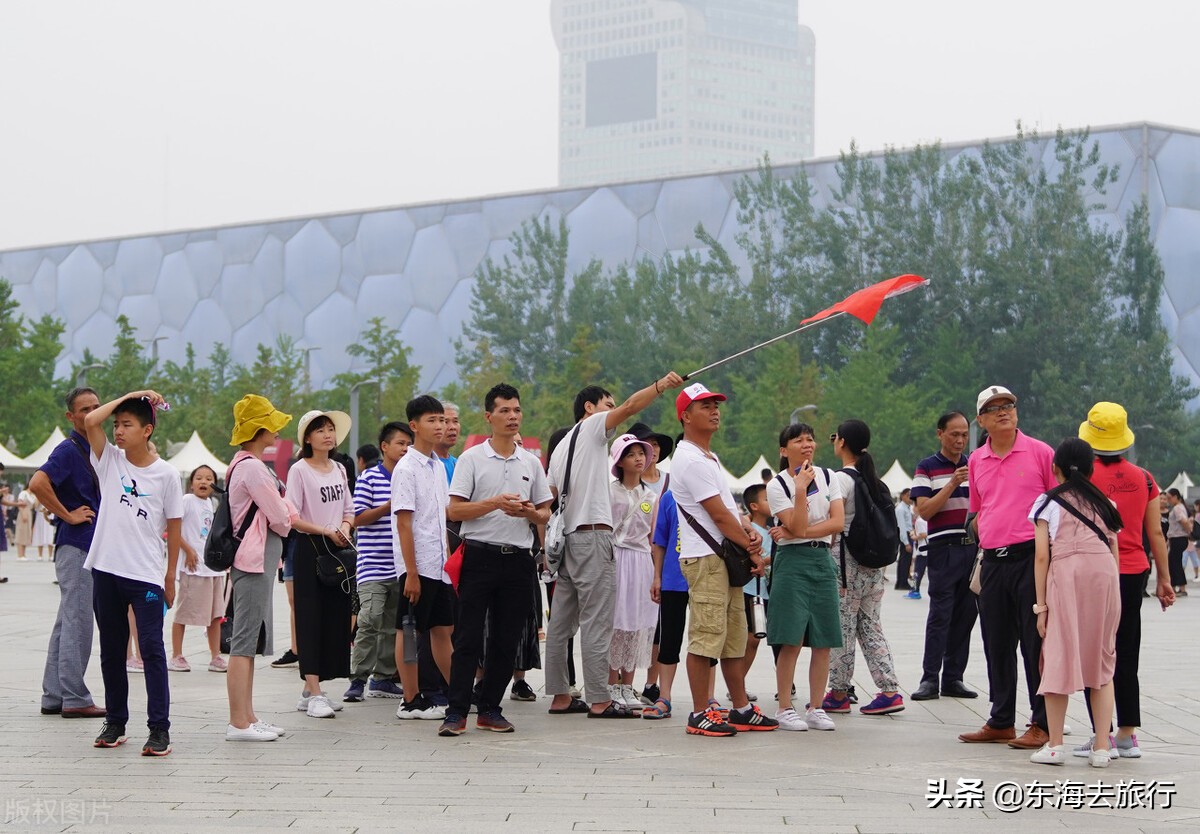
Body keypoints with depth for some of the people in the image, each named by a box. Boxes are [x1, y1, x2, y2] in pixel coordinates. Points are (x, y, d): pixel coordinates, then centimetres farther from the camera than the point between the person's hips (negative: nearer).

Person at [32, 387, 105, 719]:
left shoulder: (97, 450, 15)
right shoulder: (68, 449, -12)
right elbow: (38, 483, -28)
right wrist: (68, 515, -19)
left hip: (91, 547, 9)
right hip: (76, 545, -9)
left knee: (68, 623, 11)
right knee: (77, 622, -6)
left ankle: (54, 696, 16)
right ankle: (75, 699, -3)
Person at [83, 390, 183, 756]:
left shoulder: (165, 474, -2)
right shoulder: (109, 460, 4)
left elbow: (173, 526, 3)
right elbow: (90, 421, -11)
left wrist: (170, 575, 3)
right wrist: (128, 397, -5)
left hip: (146, 575, -3)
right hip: (106, 571, 3)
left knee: (152, 648, -5)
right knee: (111, 650, 11)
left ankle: (159, 728, -4)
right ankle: (115, 723, 20)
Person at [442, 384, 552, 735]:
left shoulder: (531, 463, 13)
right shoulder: (472, 458, 1)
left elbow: (545, 514, 16)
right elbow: (454, 510, -5)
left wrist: (529, 512, -7)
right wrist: (495, 503, -17)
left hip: (518, 559, 4)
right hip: (480, 556, -4)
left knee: (506, 640, 6)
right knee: (468, 638, -5)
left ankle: (490, 709, 14)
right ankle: (456, 712, -4)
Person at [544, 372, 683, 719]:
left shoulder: (561, 447, 24)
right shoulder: (592, 427, 1)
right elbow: (629, 407, -17)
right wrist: (660, 385, -24)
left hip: (566, 537, 9)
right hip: (592, 535, -9)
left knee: (561, 623, 9)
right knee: (596, 623, -10)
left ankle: (560, 696, 12)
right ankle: (599, 700, -12)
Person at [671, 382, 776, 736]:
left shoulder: (709, 458, 22)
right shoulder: (690, 460, -13)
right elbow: (718, 514, -15)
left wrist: (749, 532, 0)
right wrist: (752, 548, -9)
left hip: (727, 558, 11)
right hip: (705, 559, -11)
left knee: (735, 637, 13)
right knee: (706, 637, -10)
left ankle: (741, 709, 20)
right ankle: (700, 715, -7)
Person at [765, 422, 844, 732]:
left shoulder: (828, 477, 7)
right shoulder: (777, 486, -4)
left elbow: (838, 522, -5)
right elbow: (797, 526, -13)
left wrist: (793, 533, -11)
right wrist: (801, 489, -19)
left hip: (823, 560, 4)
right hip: (792, 561, -4)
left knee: (824, 642, 2)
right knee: (792, 640, -7)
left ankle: (816, 708, 10)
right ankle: (785, 709, -1)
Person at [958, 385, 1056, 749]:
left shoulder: (1039, 452, -2)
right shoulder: (976, 460, 11)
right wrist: (985, 551, 15)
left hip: (1031, 556, -5)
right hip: (993, 560, 5)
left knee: (1036, 644, -2)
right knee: (997, 646, 10)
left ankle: (1042, 724, 4)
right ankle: (1001, 722, 19)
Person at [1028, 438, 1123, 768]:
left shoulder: (1048, 502, 9)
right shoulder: (1105, 504, 19)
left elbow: (1041, 556, 1)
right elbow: (1116, 555, 14)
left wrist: (1041, 605, 2)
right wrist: (1112, 600, 18)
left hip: (1065, 575, -3)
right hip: (1106, 578, 3)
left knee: (1059, 658, 4)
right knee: (1102, 662, 9)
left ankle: (1055, 745, 3)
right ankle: (1101, 746, 4)